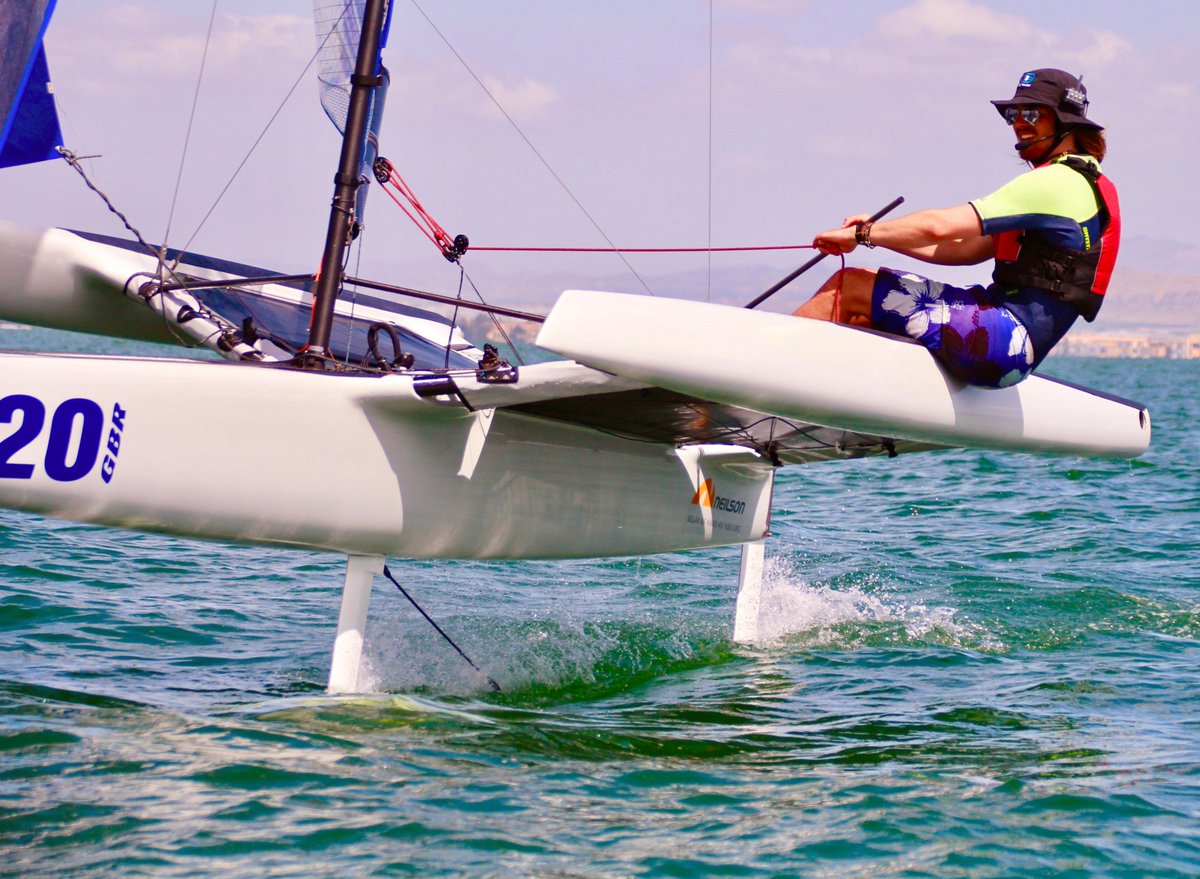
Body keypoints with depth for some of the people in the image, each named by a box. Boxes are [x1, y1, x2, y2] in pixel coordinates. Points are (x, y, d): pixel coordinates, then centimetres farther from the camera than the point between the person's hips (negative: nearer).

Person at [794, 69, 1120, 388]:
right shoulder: (1081, 183, 21)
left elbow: (939, 226, -16)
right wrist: (877, 233, 10)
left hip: (1007, 338, -10)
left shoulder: (1056, 184, -11)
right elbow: (969, 249, 18)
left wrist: (860, 234, -4)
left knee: (850, 287, -10)